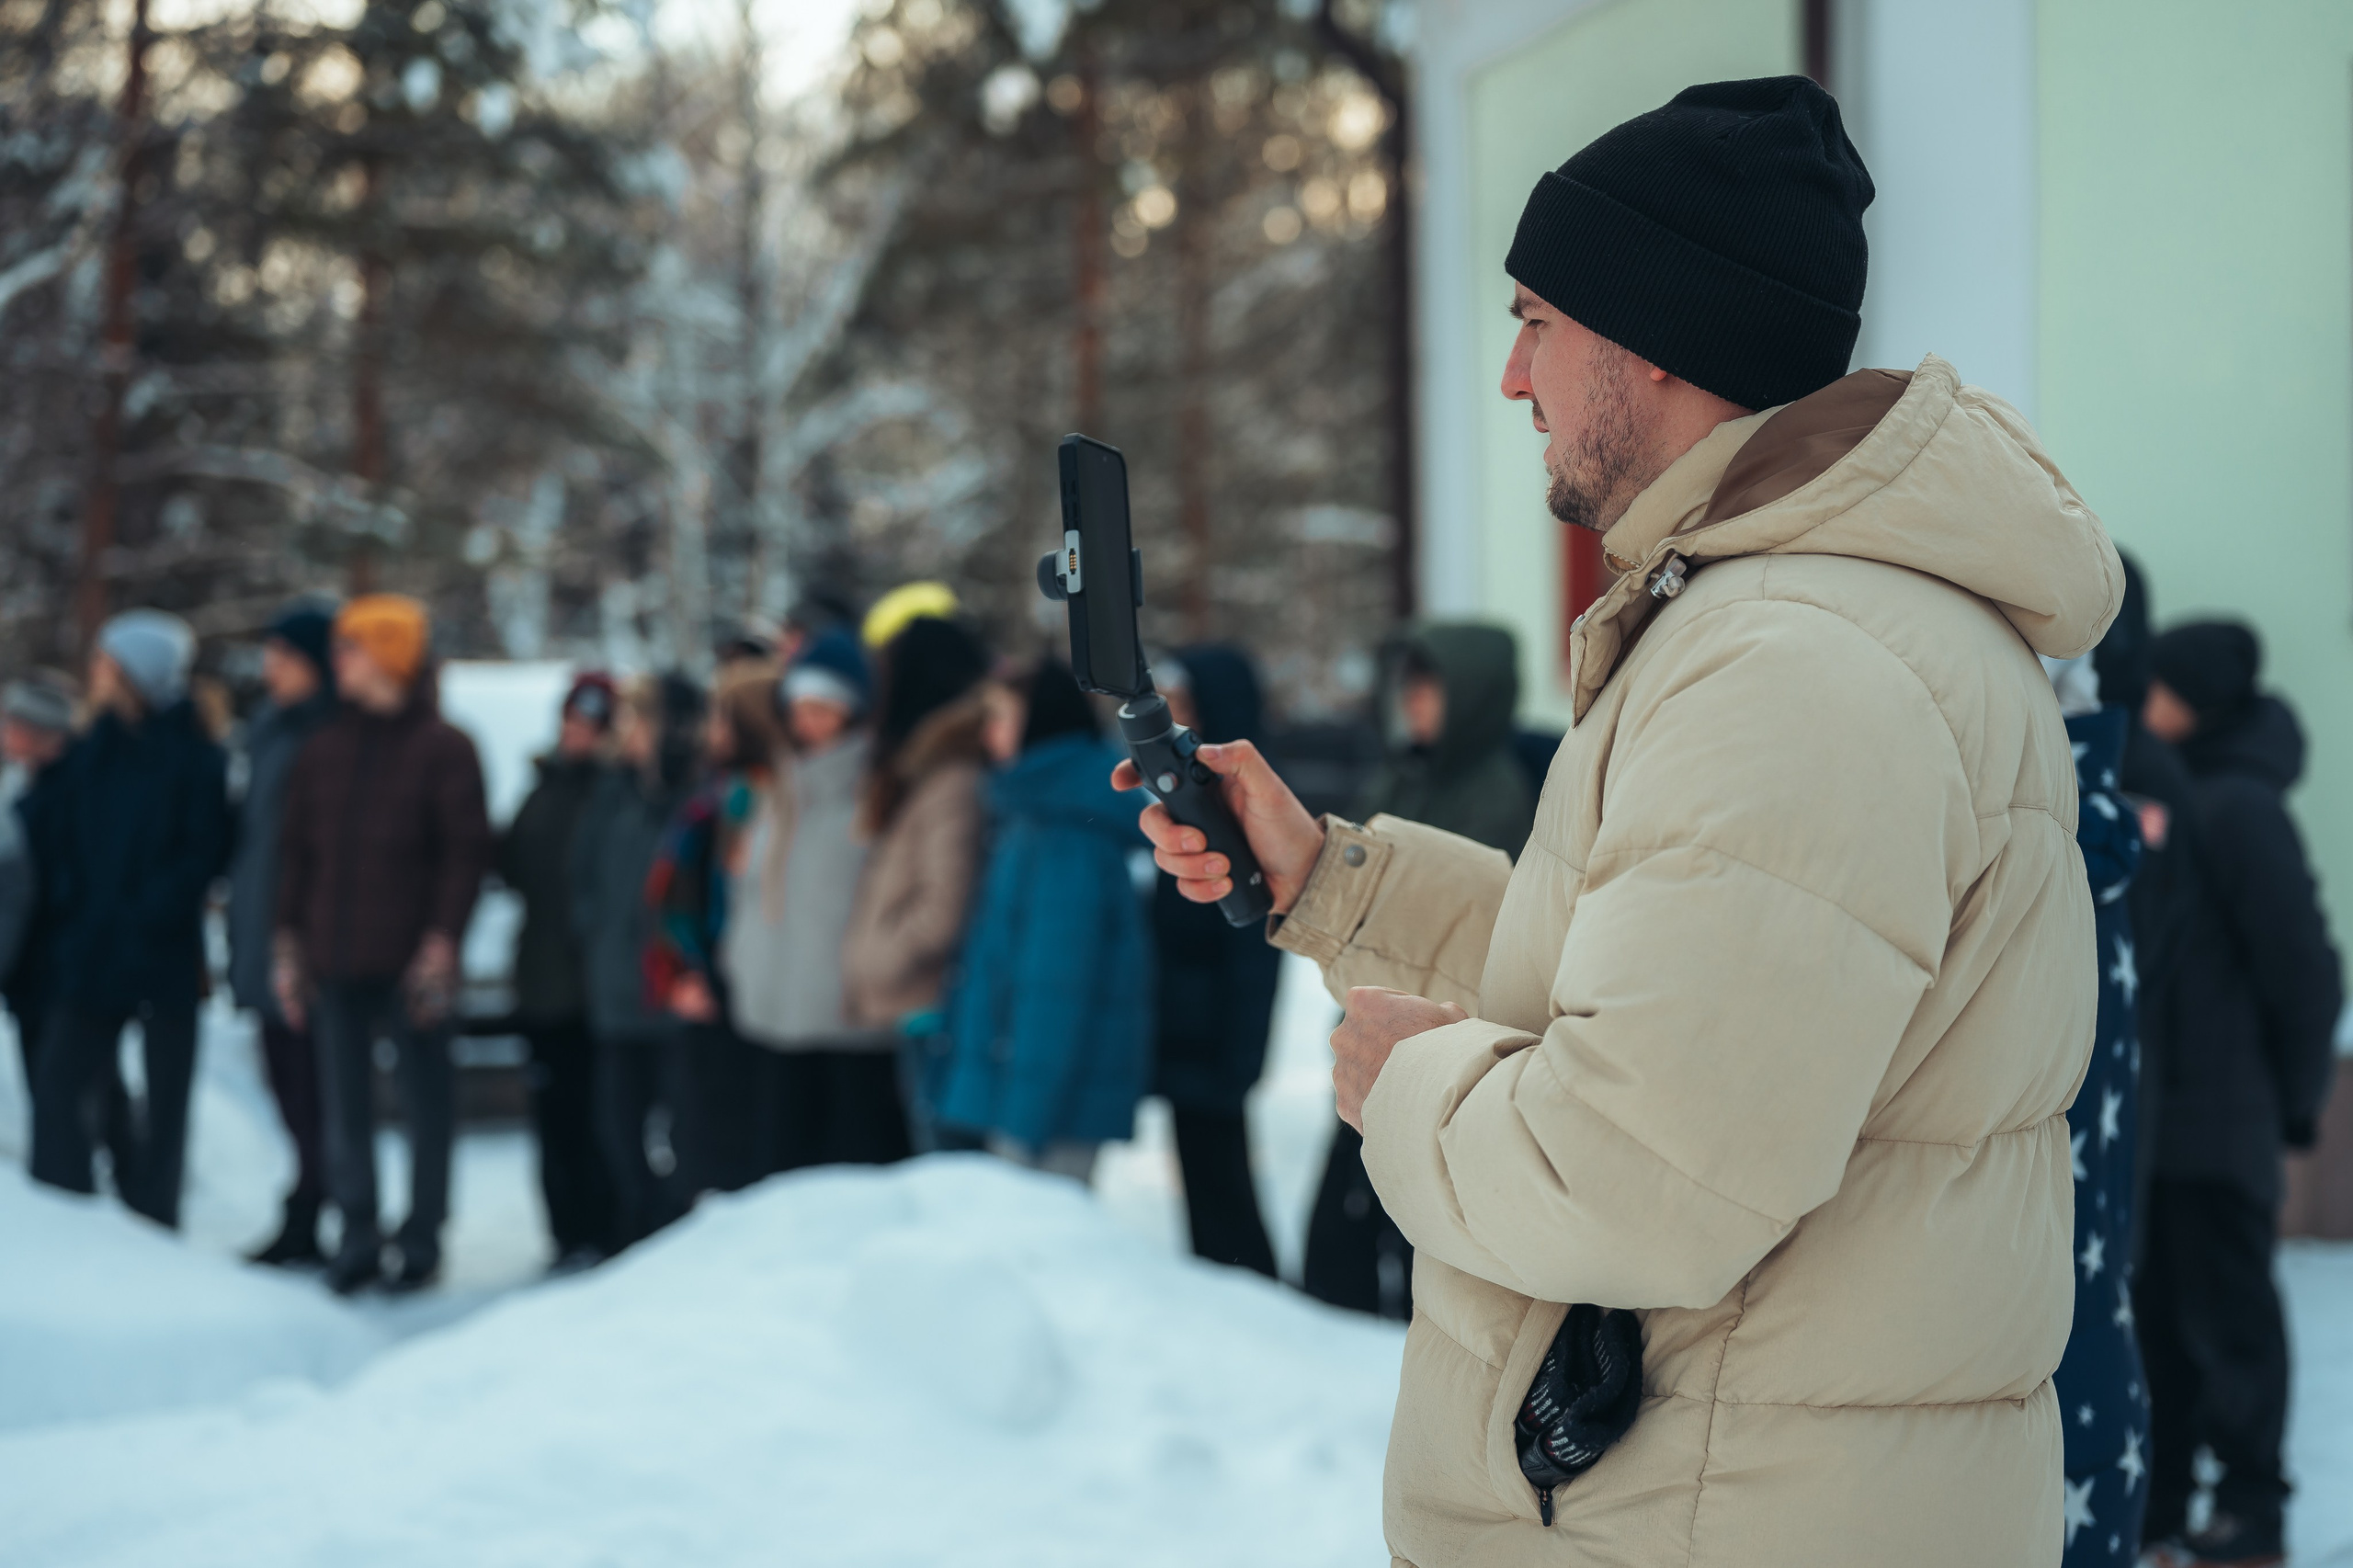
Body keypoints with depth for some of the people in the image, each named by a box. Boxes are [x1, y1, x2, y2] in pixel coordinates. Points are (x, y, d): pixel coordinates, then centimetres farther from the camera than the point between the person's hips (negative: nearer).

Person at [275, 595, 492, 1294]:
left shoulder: (444, 748, -3)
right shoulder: (323, 749, 12)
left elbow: (466, 852, -7)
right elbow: (296, 849, 14)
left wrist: (442, 942, -14)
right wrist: (289, 942, 8)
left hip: (411, 965, -5)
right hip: (336, 961, 5)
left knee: (425, 1103, 3)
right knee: (344, 1106, 6)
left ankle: (421, 1243, 11)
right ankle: (357, 1241, 13)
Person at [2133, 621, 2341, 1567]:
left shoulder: (2238, 806, -14)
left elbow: (2303, 965, -14)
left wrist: (2296, 1098, -5)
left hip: (2216, 1125, -8)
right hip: (2155, 1117, 8)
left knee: (2228, 1318, 0)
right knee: (2156, 1312, 14)